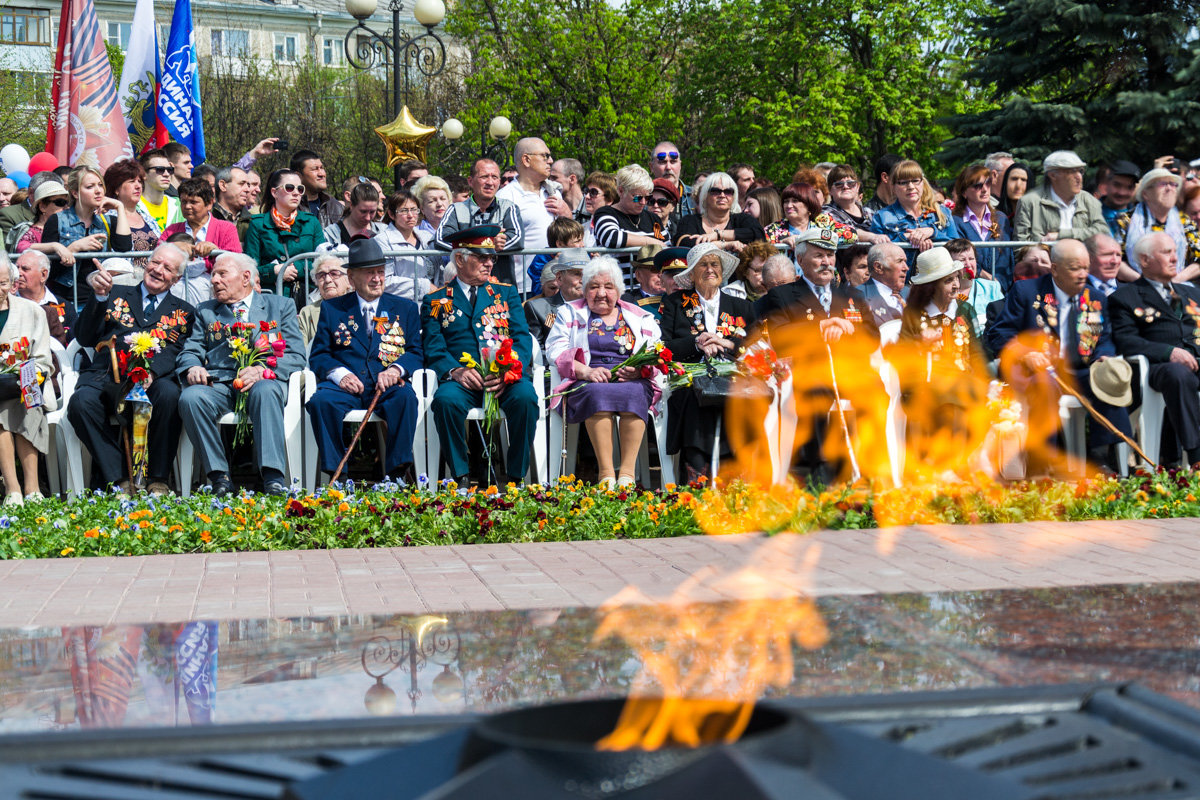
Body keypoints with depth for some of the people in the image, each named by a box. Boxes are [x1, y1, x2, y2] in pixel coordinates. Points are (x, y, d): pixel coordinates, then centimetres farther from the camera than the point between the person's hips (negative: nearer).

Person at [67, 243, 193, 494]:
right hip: (106, 377, 1)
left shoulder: (183, 312, 22)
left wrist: (151, 372, -18)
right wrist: (100, 297, -1)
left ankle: (157, 478, -21)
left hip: (152, 380, -1)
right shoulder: (116, 296, 23)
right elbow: (85, 339, 13)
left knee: (169, 395, -36)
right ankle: (119, 478, -22)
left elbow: (175, 352, 4)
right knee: (81, 402, -32)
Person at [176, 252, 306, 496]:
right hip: (218, 383, 2)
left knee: (265, 391, -39)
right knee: (190, 398, -32)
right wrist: (193, 367, -8)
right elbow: (190, 352, 18)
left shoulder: (280, 306, 18)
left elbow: (296, 356, 6)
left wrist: (263, 370, -14)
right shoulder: (205, 311, 28)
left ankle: (273, 478, -42)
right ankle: (219, 477, -26)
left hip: (262, 382, -2)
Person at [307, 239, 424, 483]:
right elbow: (318, 355, 11)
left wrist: (396, 369, -13)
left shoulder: (405, 308, 19)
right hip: (347, 386, 0)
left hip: (388, 387, 0)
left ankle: (397, 473, -31)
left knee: (405, 397, -35)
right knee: (320, 401, -32)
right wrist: (339, 373, -12)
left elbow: (416, 352, 10)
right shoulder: (332, 308, 18)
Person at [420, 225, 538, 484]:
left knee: (525, 396, -32)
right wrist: (456, 371, -16)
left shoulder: (506, 293, 20)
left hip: (506, 377, 1)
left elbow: (522, 339, 9)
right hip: (462, 380, -1)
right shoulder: (435, 301, 14)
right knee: (445, 399, -34)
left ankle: (516, 476, -19)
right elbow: (434, 349, 5)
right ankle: (460, 477, -20)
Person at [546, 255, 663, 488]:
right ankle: (606, 473, -39)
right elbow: (555, 351, 5)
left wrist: (640, 369, -13)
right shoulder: (569, 313, 20)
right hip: (587, 382, -1)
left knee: (633, 393, -35)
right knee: (598, 393, -36)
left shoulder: (640, 317, 22)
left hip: (632, 382, 1)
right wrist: (587, 371, -12)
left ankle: (627, 472, -38)